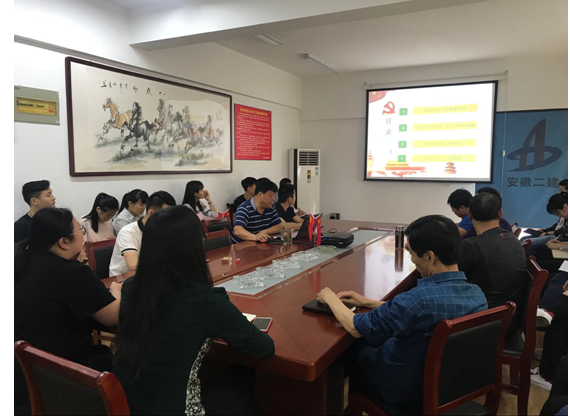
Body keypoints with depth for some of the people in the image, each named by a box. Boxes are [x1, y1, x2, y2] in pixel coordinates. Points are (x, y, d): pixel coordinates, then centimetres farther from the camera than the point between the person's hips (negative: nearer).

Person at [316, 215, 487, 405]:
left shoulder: (419, 299, -37)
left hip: (406, 389, -6)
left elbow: (355, 328, -23)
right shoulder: (478, 294, -15)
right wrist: (368, 302, 8)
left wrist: (331, 299, -3)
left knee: (357, 349, 20)